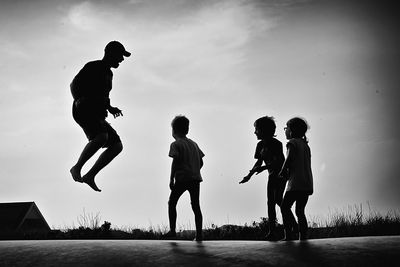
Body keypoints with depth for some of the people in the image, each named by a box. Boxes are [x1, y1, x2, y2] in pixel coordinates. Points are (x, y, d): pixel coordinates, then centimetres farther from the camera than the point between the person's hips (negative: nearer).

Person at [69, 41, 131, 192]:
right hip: (83, 111, -9)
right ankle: (77, 168, -21)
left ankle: (90, 176, -4)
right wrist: (79, 101, -27)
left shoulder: (109, 73, 23)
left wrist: (110, 108, 21)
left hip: (97, 115, 9)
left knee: (117, 145, -3)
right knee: (102, 137, -33)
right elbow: (74, 84, -11)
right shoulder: (93, 67, -4)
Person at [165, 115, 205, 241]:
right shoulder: (194, 144, 16)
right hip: (196, 178, 5)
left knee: (172, 203, 7)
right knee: (196, 206, 7)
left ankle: (172, 230, -1)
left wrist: (171, 179, -9)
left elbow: (175, 161, -12)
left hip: (182, 179, -5)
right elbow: (201, 162, 13)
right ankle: (199, 234, 3)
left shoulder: (176, 144, -2)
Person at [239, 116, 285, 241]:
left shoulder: (276, 144, -18)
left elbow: (278, 161, -25)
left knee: (277, 199, -18)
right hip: (272, 175, 7)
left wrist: (264, 168, -38)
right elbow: (259, 162, 12)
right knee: (270, 202, -1)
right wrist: (249, 175, 4)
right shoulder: (260, 145, 5)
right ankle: (272, 230, -3)